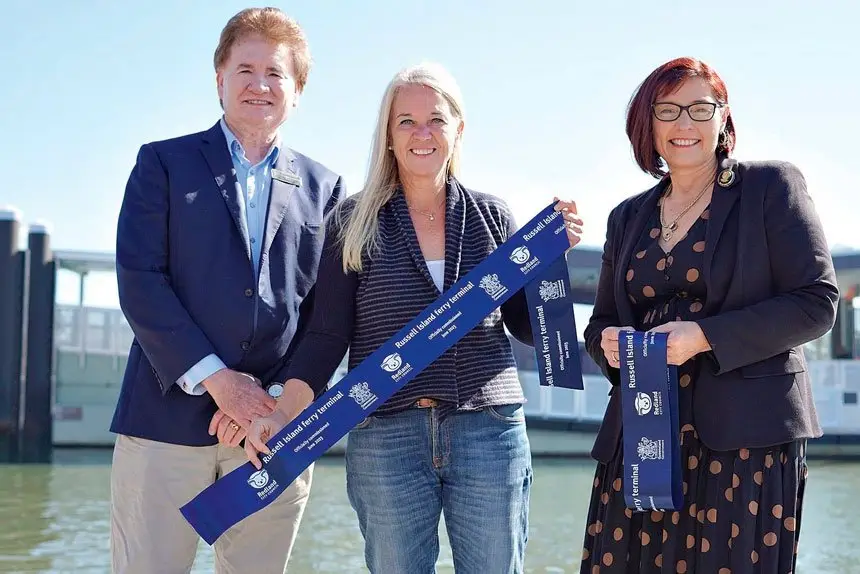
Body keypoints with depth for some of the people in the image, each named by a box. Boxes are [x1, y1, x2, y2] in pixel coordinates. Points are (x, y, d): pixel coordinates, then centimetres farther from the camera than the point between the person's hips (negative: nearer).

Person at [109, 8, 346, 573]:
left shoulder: (324, 186, 13)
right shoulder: (164, 163, 7)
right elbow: (139, 281, -3)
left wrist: (279, 397, -6)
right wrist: (215, 378, -11)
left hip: (276, 421, 2)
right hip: (170, 415, -2)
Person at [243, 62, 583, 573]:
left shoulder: (491, 217, 8)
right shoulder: (355, 222, 4)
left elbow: (529, 327, 10)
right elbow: (328, 335, 1)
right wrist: (284, 414, -11)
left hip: (490, 432, 1)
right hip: (385, 439, -1)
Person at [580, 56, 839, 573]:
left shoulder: (771, 187, 2)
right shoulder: (628, 218, 17)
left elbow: (817, 303, -5)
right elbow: (604, 320, 22)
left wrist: (706, 337, -15)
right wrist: (607, 342, -3)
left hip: (746, 438, -4)